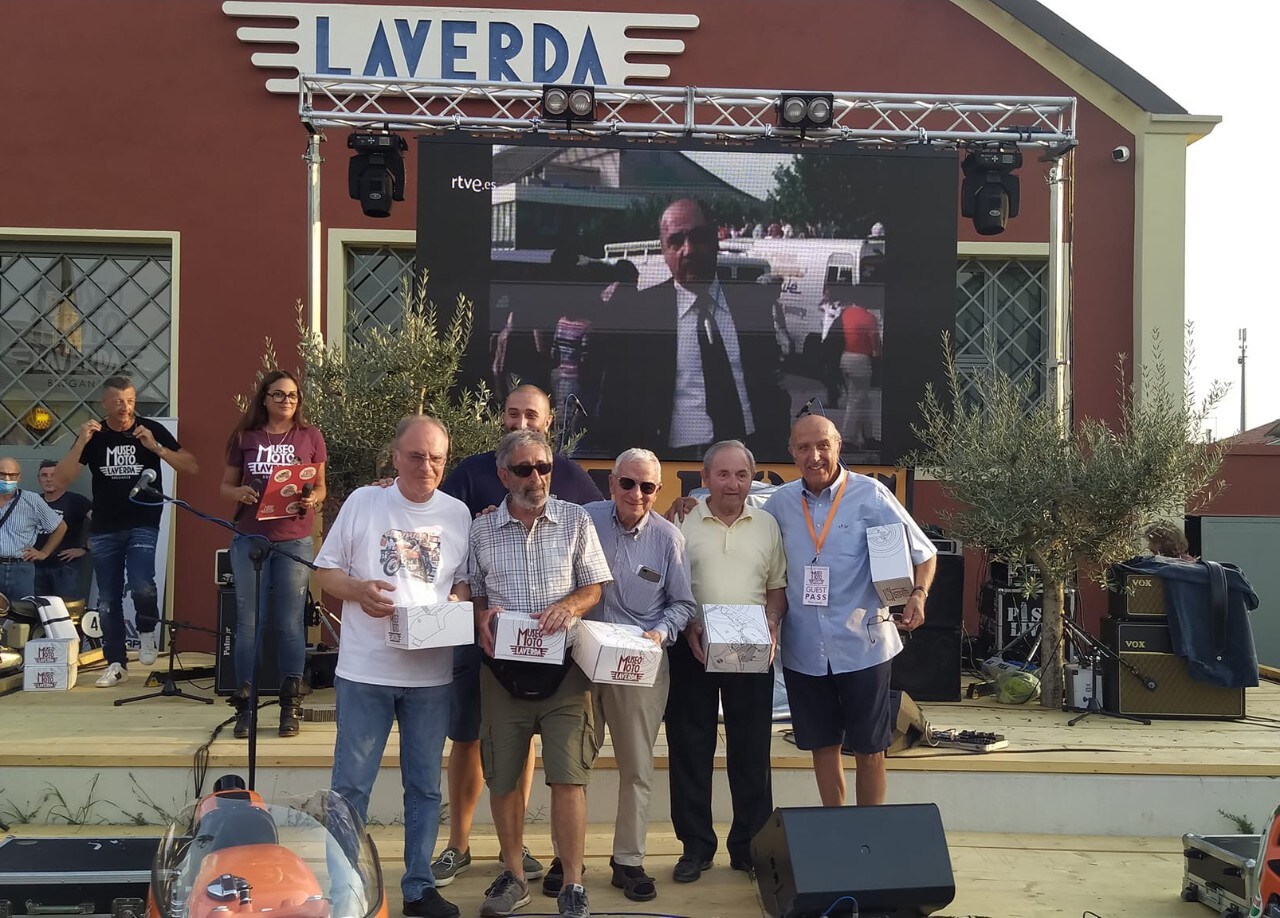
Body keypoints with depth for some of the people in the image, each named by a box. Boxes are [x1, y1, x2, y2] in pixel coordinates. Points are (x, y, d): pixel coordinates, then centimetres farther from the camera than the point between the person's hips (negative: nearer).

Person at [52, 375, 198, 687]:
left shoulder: (152, 429, -3)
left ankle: (147, 631, 6)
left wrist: (156, 447, -20)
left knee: (141, 585, -23)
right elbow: (61, 480, -4)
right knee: (108, 600, 6)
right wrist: (81, 443, -17)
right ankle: (116, 663, 18)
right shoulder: (93, 435, 3)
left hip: (143, 524, -3)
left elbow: (192, 467, -7)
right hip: (104, 529, 3)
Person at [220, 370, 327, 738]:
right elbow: (226, 485, 11)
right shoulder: (245, 437, 5)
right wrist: (239, 493, -11)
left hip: (295, 541, 0)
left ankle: (291, 706, 10)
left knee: (290, 623, 2)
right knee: (248, 622, 2)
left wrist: (313, 499, -13)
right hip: (250, 539, 1)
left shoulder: (310, 437, 4)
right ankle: (244, 705, 11)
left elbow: (320, 487, 10)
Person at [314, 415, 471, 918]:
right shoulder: (363, 502, -1)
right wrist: (357, 590, -16)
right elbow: (325, 571, 3)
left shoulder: (459, 514, 4)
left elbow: (466, 581, 11)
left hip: (432, 674, 2)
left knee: (424, 786, 11)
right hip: (365, 670, -2)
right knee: (351, 784, 5)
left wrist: (458, 600, -11)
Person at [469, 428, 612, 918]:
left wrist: (569, 606, -14)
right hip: (503, 666, 2)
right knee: (503, 778, 8)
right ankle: (513, 876, 26)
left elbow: (594, 586, 6)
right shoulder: (482, 530, 5)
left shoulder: (575, 520, 3)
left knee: (568, 777, -6)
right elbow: (471, 592, 12)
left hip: (563, 665, -1)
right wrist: (481, 617, -10)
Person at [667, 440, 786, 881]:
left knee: (752, 749, 6)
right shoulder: (684, 525, 0)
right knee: (690, 748, 5)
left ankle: (749, 845, 18)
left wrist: (771, 624, -4)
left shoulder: (767, 526, 8)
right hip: (693, 649, -1)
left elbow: (778, 587, 12)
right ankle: (695, 846, 16)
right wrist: (688, 628, -12)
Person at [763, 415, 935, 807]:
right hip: (804, 649, 3)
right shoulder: (781, 502, 3)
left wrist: (918, 594, -20)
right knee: (822, 745, 14)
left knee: (869, 748, 7)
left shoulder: (869, 494, -7)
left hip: (862, 645, -3)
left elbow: (923, 552, -3)